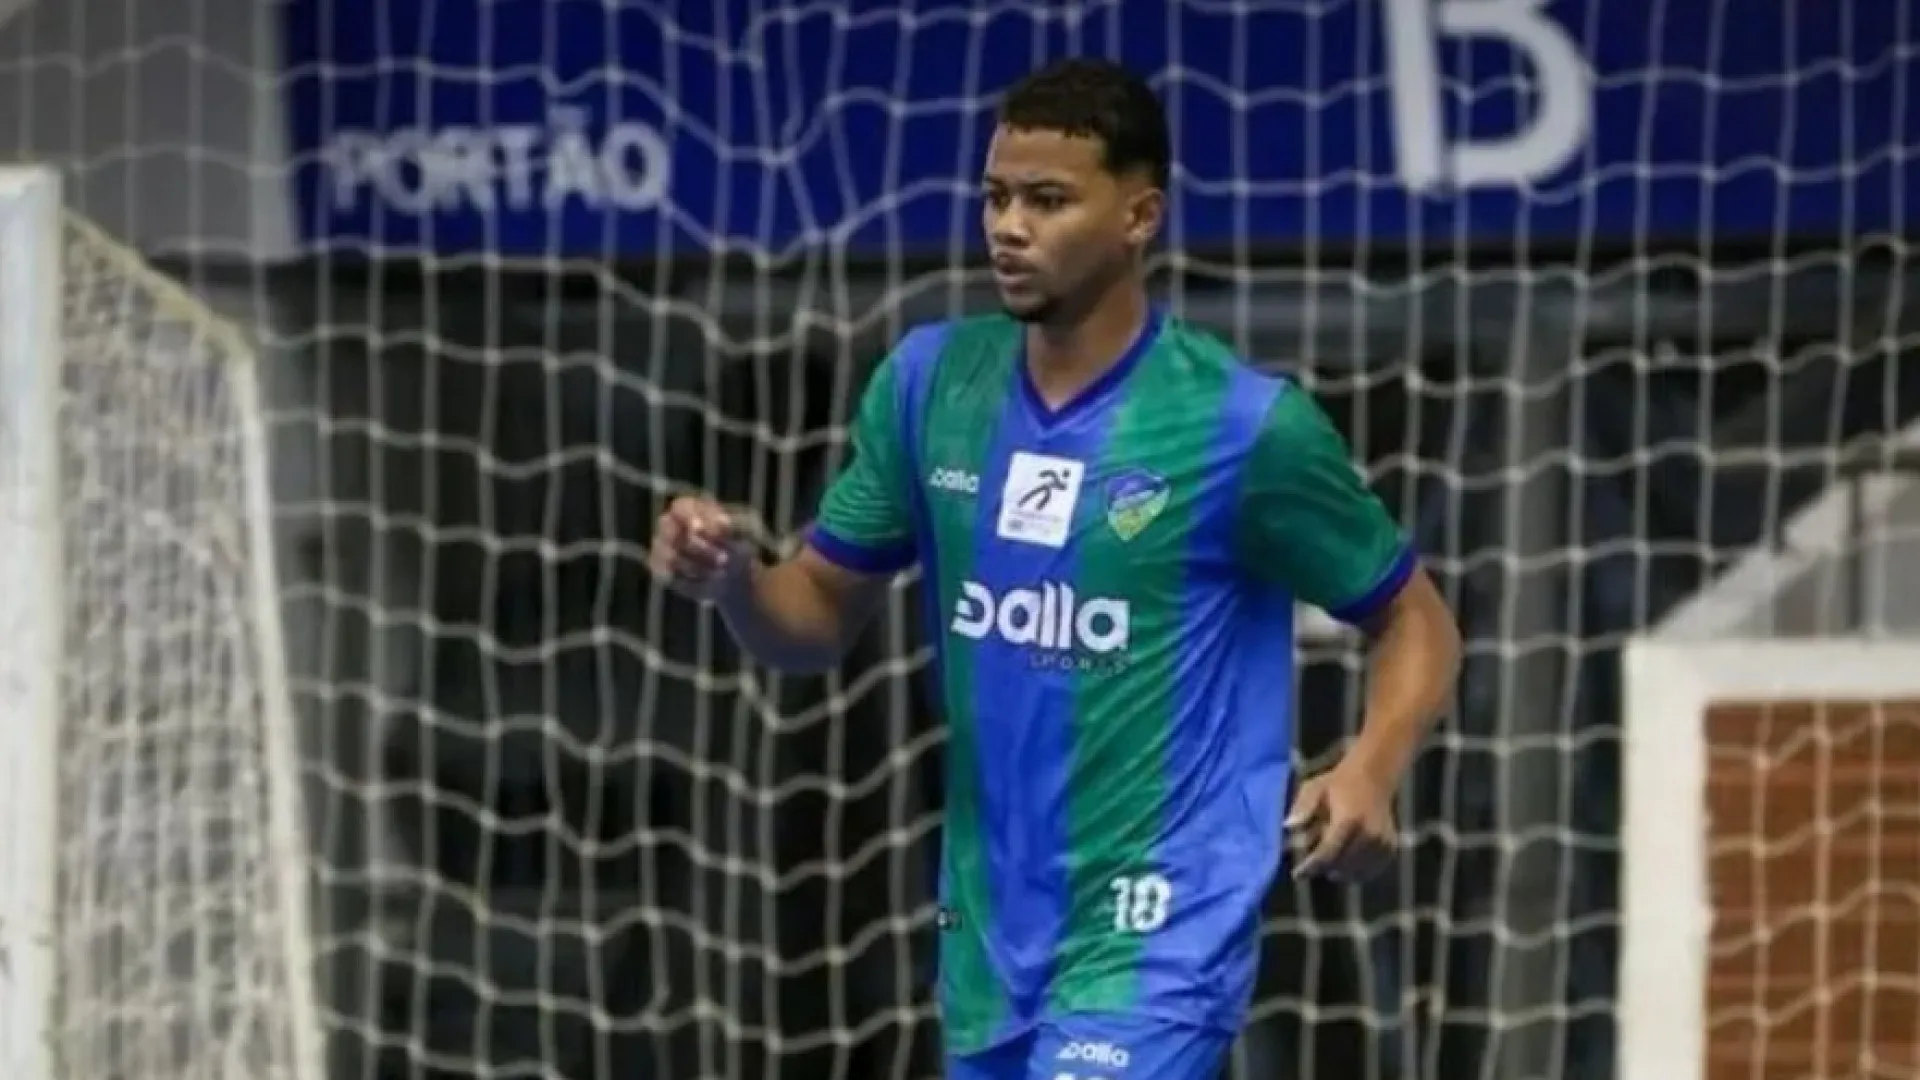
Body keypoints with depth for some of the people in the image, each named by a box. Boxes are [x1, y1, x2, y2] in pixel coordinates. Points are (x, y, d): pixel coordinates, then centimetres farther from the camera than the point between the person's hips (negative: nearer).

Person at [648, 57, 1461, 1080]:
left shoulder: (1245, 424, -12)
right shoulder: (929, 383, 2)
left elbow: (1416, 620, -1)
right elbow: (818, 617, 10)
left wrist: (1369, 773, -21)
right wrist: (731, 577, -13)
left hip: (1152, 946, -6)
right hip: (989, 940, 6)